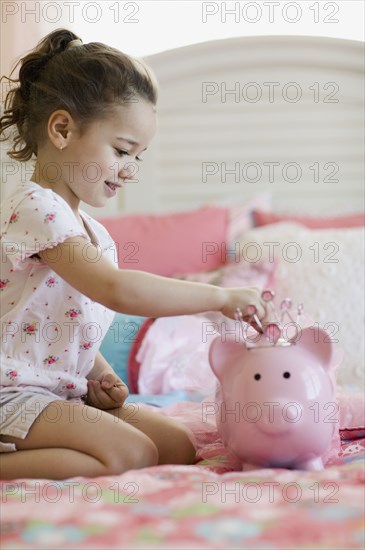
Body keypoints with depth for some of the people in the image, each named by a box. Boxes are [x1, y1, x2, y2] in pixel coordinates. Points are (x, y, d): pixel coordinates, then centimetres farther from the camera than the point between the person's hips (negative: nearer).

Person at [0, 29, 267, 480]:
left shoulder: (96, 234, 15)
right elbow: (116, 290, -30)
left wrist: (98, 375, 2)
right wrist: (219, 297, -25)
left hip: (66, 390, 10)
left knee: (178, 447, -2)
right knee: (132, 455, -24)